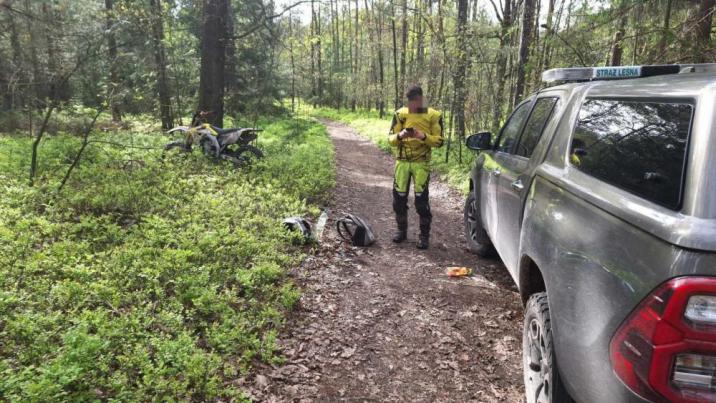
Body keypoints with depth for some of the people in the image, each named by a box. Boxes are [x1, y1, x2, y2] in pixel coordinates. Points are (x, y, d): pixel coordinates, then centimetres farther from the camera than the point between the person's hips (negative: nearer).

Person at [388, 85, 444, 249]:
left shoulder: (433, 116, -3)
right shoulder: (400, 114, 2)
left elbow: (438, 141, -4)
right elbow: (390, 139, 2)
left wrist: (424, 136, -21)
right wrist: (400, 136, -20)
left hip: (421, 162, -2)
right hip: (402, 161, 3)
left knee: (421, 199, -5)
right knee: (399, 197, 5)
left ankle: (424, 235, 7)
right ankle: (402, 230, 22)